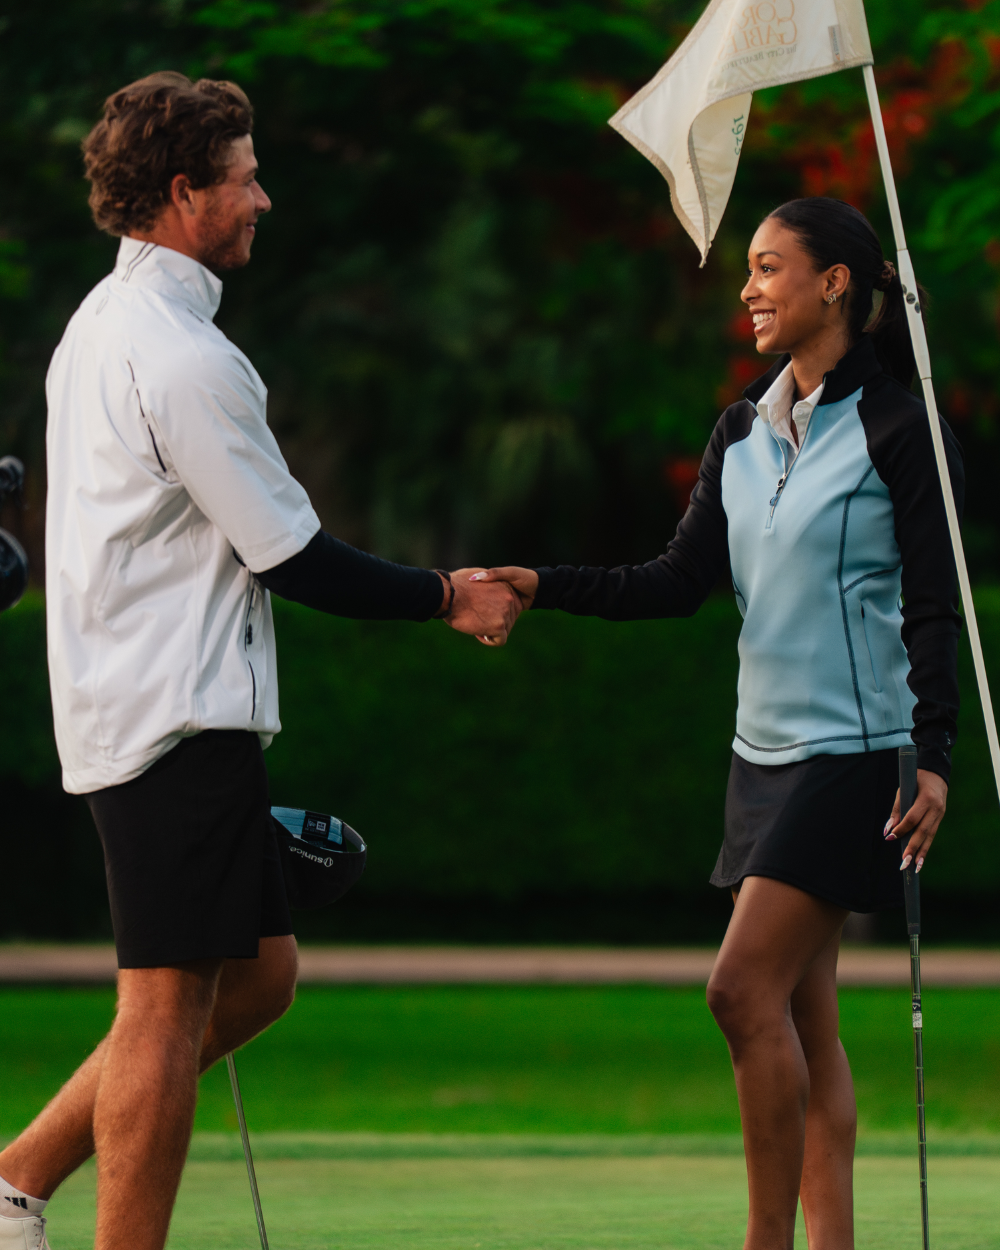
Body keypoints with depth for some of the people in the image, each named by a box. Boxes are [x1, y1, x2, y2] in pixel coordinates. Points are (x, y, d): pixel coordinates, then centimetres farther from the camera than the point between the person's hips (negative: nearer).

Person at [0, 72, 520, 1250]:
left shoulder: (101, 324, 15)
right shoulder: (182, 354, -16)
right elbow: (289, 555, -14)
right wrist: (446, 598, -3)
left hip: (127, 700, 10)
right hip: (179, 713, -10)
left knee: (257, 973, 14)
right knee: (170, 1002, -6)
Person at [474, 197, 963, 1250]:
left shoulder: (896, 430, -7)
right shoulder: (743, 433, 13)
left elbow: (934, 607, -9)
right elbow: (681, 582, 11)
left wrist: (933, 755, -16)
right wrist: (545, 589, -1)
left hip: (854, 748, -7)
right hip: (767, 748, 7)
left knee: (746, 989, -15)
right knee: (801, 1012, 6)